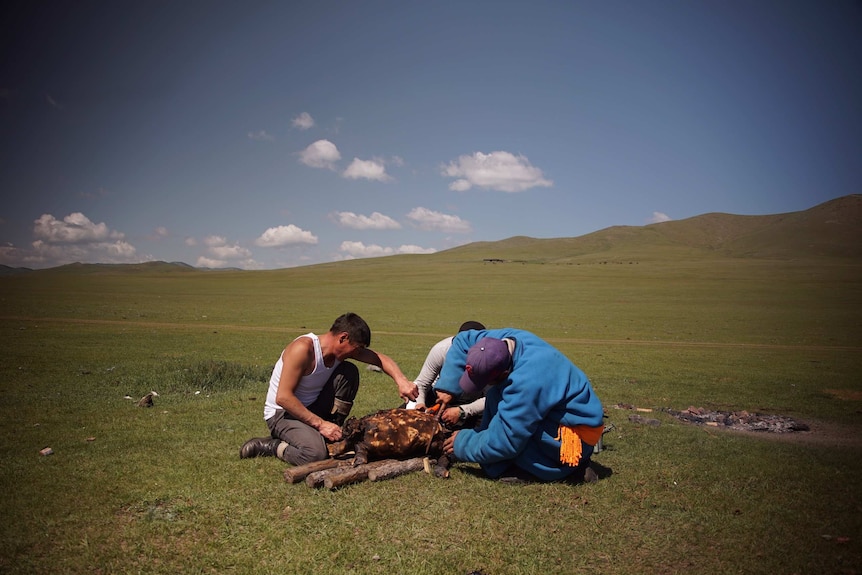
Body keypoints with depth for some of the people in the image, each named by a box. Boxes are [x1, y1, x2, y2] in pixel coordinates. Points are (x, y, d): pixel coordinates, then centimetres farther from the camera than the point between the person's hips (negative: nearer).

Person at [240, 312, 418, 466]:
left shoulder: (342, 348, -4)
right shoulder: (303, 348, -27)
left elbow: (380, 359, 1)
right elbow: (283, 397, -29)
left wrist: (401, 380, -18)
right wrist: (320, 423, -28)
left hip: (312, 409, 7)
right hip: (282, 414, -7)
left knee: (349, 372, -10)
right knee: (316, 454, -33)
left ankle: (334, 433, -3)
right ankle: (267, 446, -6)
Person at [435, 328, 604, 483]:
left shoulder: (526, 382, -33)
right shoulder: (506, 339, -11)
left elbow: (504, 442, -27)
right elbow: (463, 340, 5)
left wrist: (463, 445, -10)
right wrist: (447, 387, -2)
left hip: (575, 435, -9)